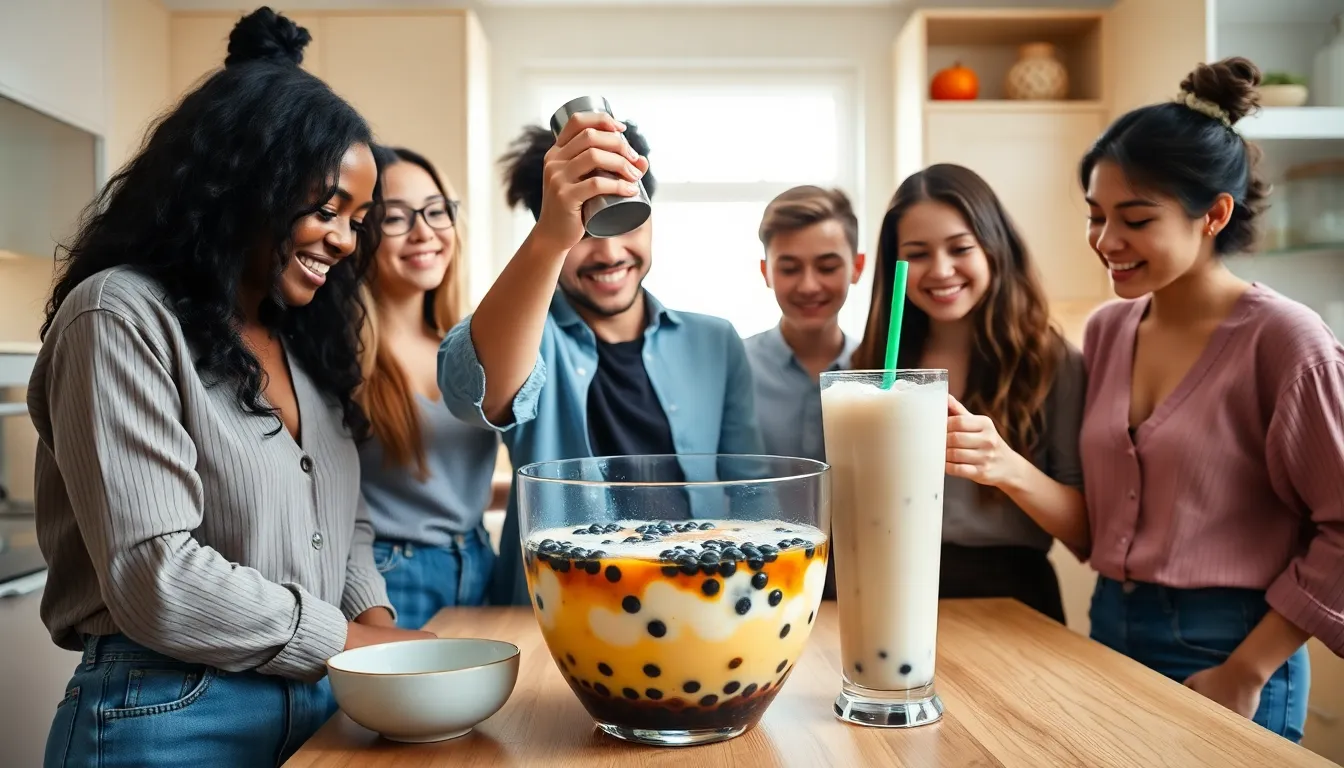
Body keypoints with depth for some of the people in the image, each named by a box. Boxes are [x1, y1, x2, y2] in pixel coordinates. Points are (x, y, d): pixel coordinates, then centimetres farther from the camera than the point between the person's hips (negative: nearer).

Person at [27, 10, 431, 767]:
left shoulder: (301, 337, 12)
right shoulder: (122, 316, -13)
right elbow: (156, 578, -21)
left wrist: (379, 622, -5)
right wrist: (355, 641, -12)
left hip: (316, 704, 7)